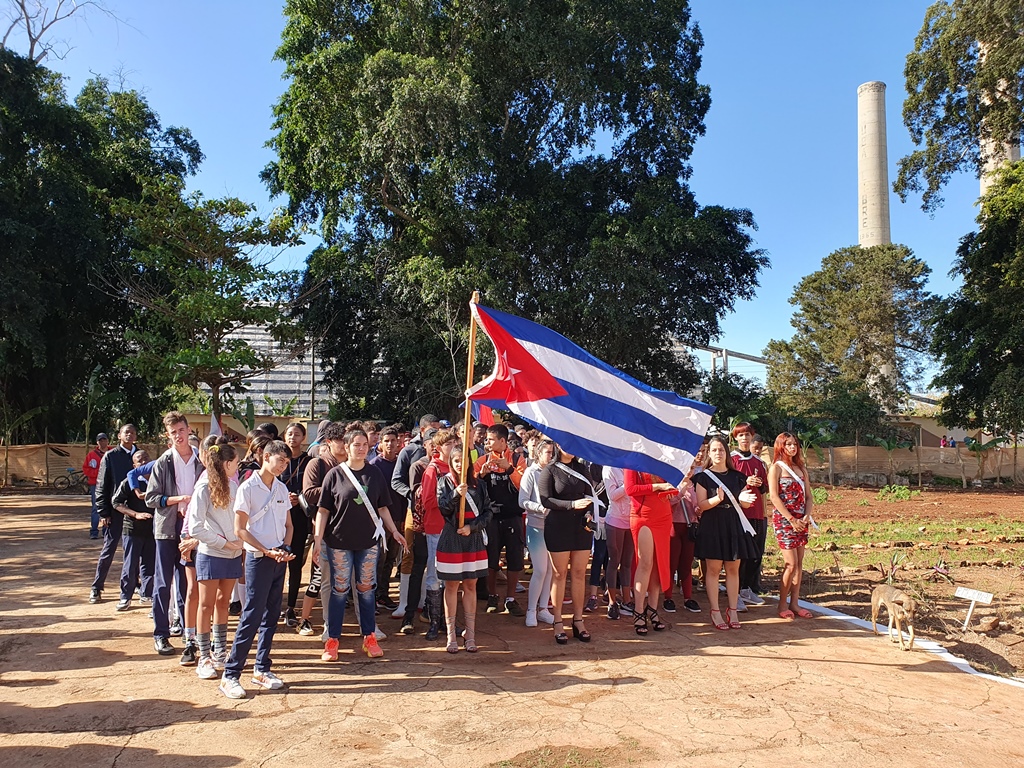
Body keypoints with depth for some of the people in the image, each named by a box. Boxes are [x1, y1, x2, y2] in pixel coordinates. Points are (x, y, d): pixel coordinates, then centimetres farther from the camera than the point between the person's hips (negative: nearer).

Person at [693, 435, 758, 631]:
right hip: (712, 525, -3)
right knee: (713, 568, -3)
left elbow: (746, 504, 12)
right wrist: (718, 498, -24)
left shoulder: (737, 476, 11)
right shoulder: (703, 476, 1)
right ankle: (715, 612, 4)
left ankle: (733, 611, 12)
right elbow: (701, 505, -6)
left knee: (733, 568, 4)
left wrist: (743, 499, -11)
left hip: (734, 525, 3)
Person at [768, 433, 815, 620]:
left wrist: (807, 516, -5)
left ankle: (794, 603, 14)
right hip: (784, 519, -6)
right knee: (791, 564, -7)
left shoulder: (801, 468, 15)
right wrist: (791, 519, -15)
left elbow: (808, 496, 13)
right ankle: (782, 605, 5)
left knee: (799, 563, 7)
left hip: (801, 520, 6)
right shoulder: (776, 467, -4)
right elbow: (774, 497, -11)